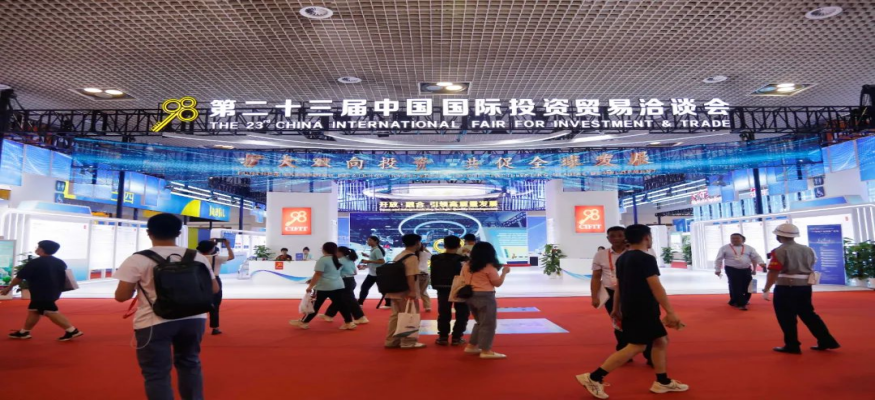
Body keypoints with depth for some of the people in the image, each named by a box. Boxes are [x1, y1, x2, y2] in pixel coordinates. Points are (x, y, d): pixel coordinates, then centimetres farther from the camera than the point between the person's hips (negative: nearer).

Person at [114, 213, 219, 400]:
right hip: (193, 319, 4)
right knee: (190, 364, 23)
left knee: (156, 373, 8)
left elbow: (121, 296, -7)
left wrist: (136, 287, 13)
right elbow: (214, 289, 8)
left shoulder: (138, 260, -8)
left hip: (154, 323, -4)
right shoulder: (197, 257, 2)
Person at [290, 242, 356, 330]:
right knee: (341, 304, 6)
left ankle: (304, 322, 13)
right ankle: (349, 322, 4)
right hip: (338, 286, 7)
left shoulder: (322, 260, -12)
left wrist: (310, 286, -12)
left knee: (315, 305, 3)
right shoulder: (338, 260, 12)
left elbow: (317, 274, -16)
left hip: (324, 287, -7)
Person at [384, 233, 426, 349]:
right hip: (406, 293, -9)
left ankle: (391, 341, 16)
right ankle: (408, 342, 5)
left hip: (395, 291, 9)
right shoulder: (412, 257, -14)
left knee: (395, 316, 13)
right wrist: (412, 291, -23)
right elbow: (410, 276, -22)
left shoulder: (398, 256, 14)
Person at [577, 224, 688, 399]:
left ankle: (662, 382, 25)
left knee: (661, 340, 17)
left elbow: (618, 286, 15)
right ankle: (593, 377, -6)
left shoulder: (622, 258, 11)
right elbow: (656, 287, -19)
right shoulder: (646, 259, -15)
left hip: (631, 308, 9)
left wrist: (616, 309, 22)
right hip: (642, 310, -9)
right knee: (636, 347, -5)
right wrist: (670, 312, -17)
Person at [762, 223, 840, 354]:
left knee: (787, 317, 3)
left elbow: (773, 273, -17)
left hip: (786, 287, -7)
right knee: (808, 314, 19)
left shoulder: (780, 251, -13)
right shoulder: (808, 249, 11)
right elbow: (811, 268, 20)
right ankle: (827, 341, 21)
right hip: (805, 286, 7)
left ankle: (792, 346, 8)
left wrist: (766, 290, -12)